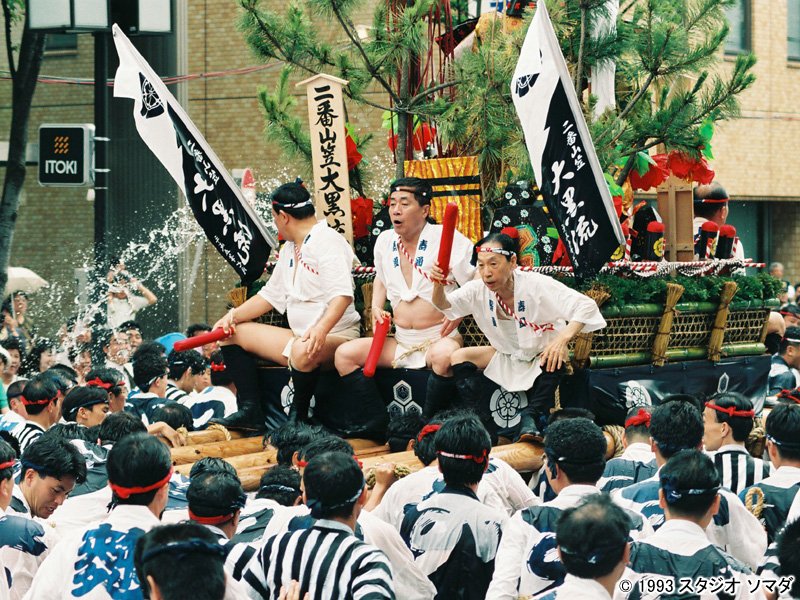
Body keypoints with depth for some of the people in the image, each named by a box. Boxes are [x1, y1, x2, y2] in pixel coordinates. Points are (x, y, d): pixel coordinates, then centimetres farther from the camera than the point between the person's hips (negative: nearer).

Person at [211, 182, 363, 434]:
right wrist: (233, 315, 9)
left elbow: (343, 294, -26)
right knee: (234, 332, 8)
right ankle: (250, 412, -2)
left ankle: (297, 419, -21)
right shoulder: (289, 248, 18)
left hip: (334, 337, -10)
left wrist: (321, 329, -42)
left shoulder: (328, 241, -12)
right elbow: (272, 294, 24)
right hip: (299, 336, 10)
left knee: (303, 351, -43)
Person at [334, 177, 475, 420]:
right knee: (344, 354, -11)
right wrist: (376, 307, 13)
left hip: (438, 339, -6)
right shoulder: (385, 241, 9)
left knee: (443, 355, -41)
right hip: (400, 343, 6)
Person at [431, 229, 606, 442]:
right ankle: (481, 421, -19)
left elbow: (586, 306, -31)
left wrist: (563, 338, -49)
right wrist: (438, 285, -34)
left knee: (557, 355, -38)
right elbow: (444, 306, -9)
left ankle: (530, 418, -36)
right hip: (505, 356, 5)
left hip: (541, 356, -4)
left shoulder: (537, 285, -28)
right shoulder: (479, 289, -14)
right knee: (458, 357, -14)